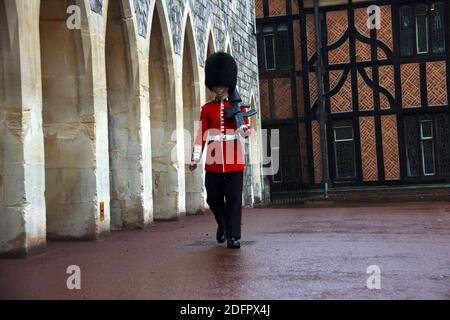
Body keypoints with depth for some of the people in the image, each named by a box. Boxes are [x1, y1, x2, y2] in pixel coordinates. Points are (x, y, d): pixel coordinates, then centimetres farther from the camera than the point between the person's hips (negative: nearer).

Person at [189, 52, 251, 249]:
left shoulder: (238, 105, 7)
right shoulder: (207, 109, 10)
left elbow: (247, 131, 0)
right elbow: (201, 135, 8)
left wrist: (243, 128, -24)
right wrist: (195, 159, 2)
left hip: (234, 162, -2)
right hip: (213, 162, 2)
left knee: (234, 199, -4)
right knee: (213, 199, 7)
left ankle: (233, 236, 1)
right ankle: (223, 225, 33)